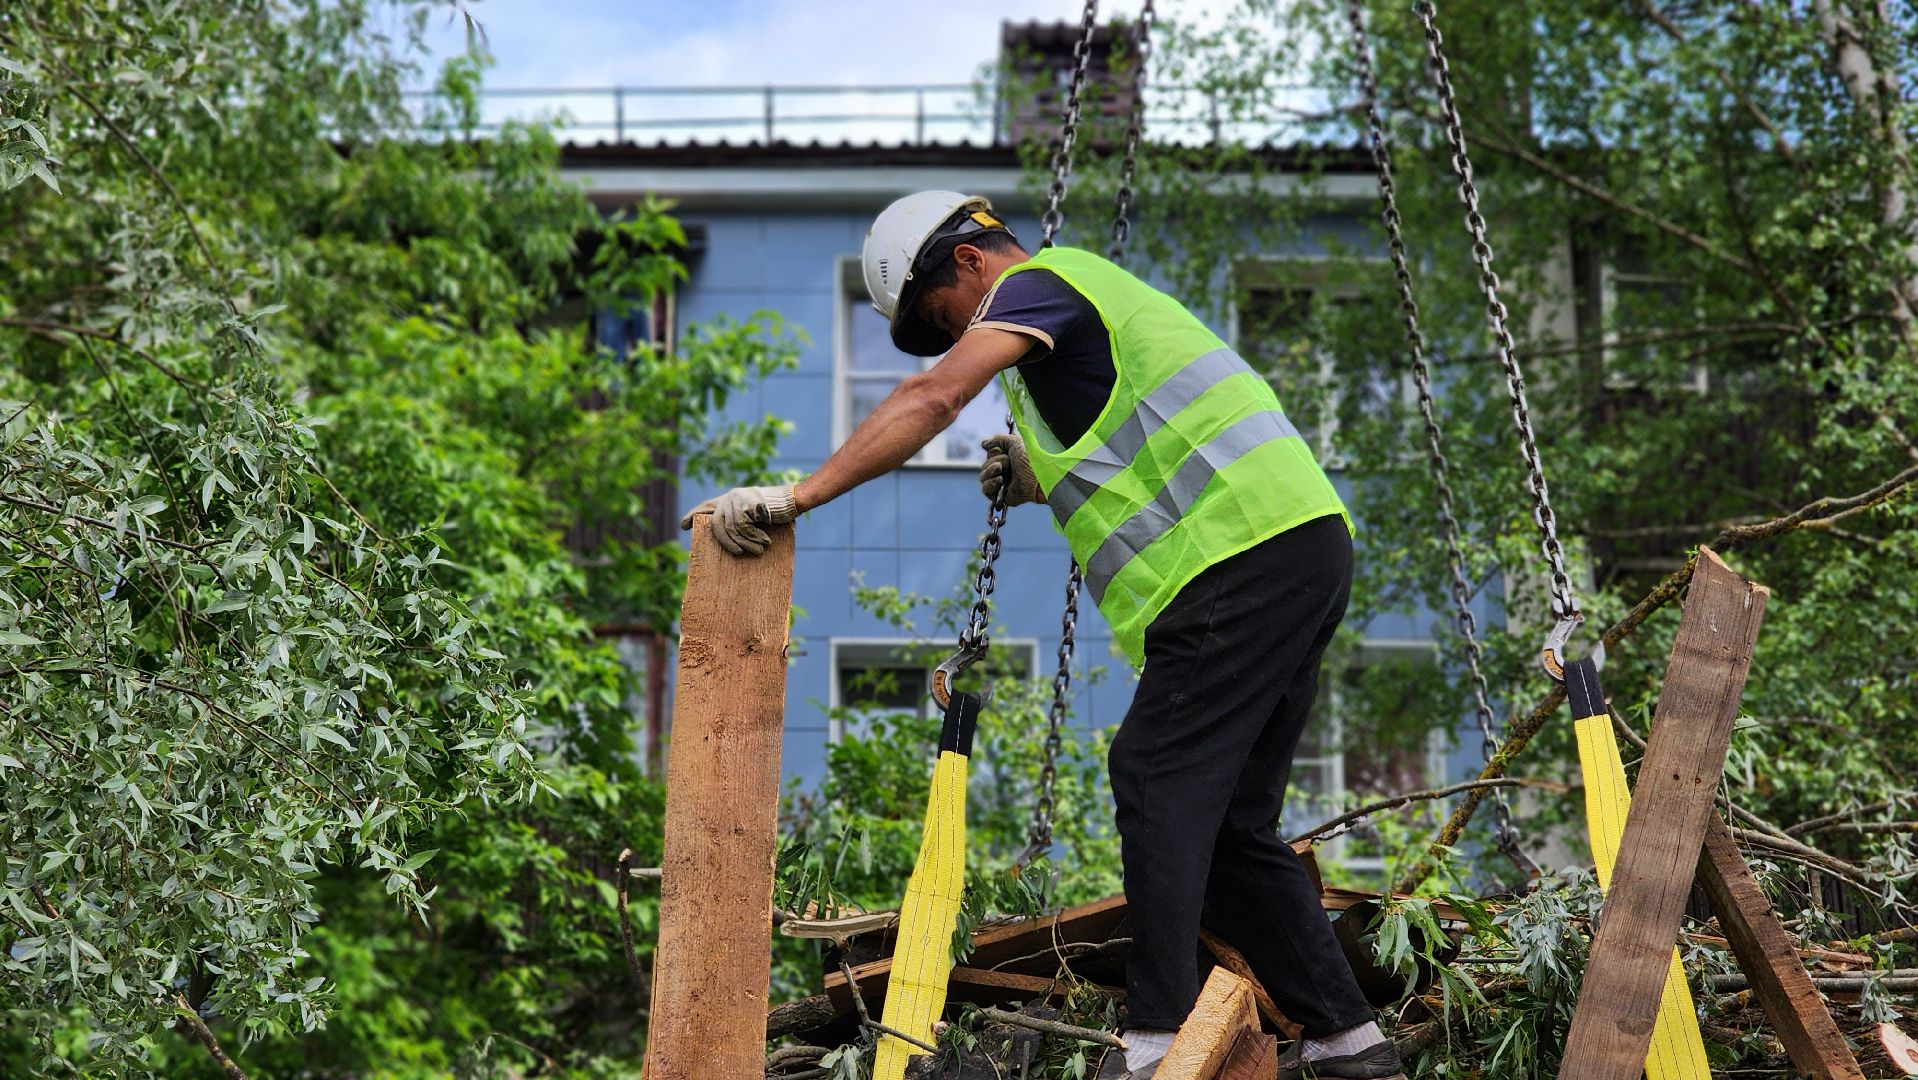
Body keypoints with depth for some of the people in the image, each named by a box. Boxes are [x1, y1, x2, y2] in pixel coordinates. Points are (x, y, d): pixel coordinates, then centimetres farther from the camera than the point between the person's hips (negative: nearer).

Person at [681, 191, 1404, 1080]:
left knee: (1157, 779, -14)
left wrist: (797, 496, -19)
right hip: (1302, 543, 10)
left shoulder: (1038, 282, -1)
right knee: (1225, 817, 11)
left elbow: (932, 398, -16)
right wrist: (1045, 479, 15)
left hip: (1248, 550, -10)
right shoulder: (1096, 292, 29)